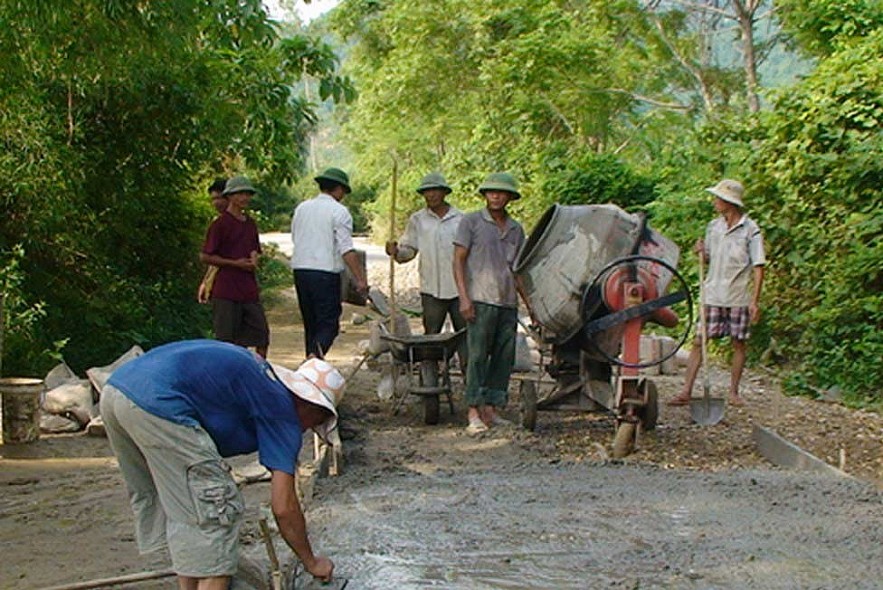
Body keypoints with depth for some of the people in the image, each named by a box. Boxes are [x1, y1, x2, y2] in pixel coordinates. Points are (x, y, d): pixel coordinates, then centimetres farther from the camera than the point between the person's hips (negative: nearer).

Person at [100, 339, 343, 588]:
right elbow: (283, 507, 2)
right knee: (216, 512, 2)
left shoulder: (258, 372, 27)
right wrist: (312, 562, 16)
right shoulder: (282, 408, 4)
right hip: (158, 401, -9)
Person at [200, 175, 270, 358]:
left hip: (249, 291, 6)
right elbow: (205, 257, -8)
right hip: (226, 291, -6)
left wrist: (253, 260, 3)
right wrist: (235, 263, -13)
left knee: (261, 333, 4)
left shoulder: (250, 224, 14)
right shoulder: (220, 224, -7)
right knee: (226, 338, -1)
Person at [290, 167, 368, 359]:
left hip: (299, 270, 6)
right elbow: (347, 250, -13)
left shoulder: (301, 208, 14)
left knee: (310, 322, 15)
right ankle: (316, 356, -27)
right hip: (326, 272, -6)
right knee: (329, 323, -5)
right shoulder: (339, 211, -7)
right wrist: (360, 279, -11)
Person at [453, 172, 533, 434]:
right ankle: (473, 413, -4)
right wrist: (464, 297, -12)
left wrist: (529, 302, 17)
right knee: (478, 356, -7)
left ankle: (490, 410, 14)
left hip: (508, 302, 6)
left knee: (504, 358, 5)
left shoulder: (516, 229, 16)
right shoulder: (471, 221, 1)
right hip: (480, 300, -5)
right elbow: (458, 261, -2)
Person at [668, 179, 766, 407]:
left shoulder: (750, 230, -5)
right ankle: (686, 391, -2)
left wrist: (755, 300, -11)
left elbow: (758, 267, -6)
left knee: (739, 344, 5)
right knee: (699, 341, -2)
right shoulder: (713, 226, 8)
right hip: (713, 296, 3)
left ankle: (734, 392, 17)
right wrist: (701, 251, -4)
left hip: (739, 298, -3)